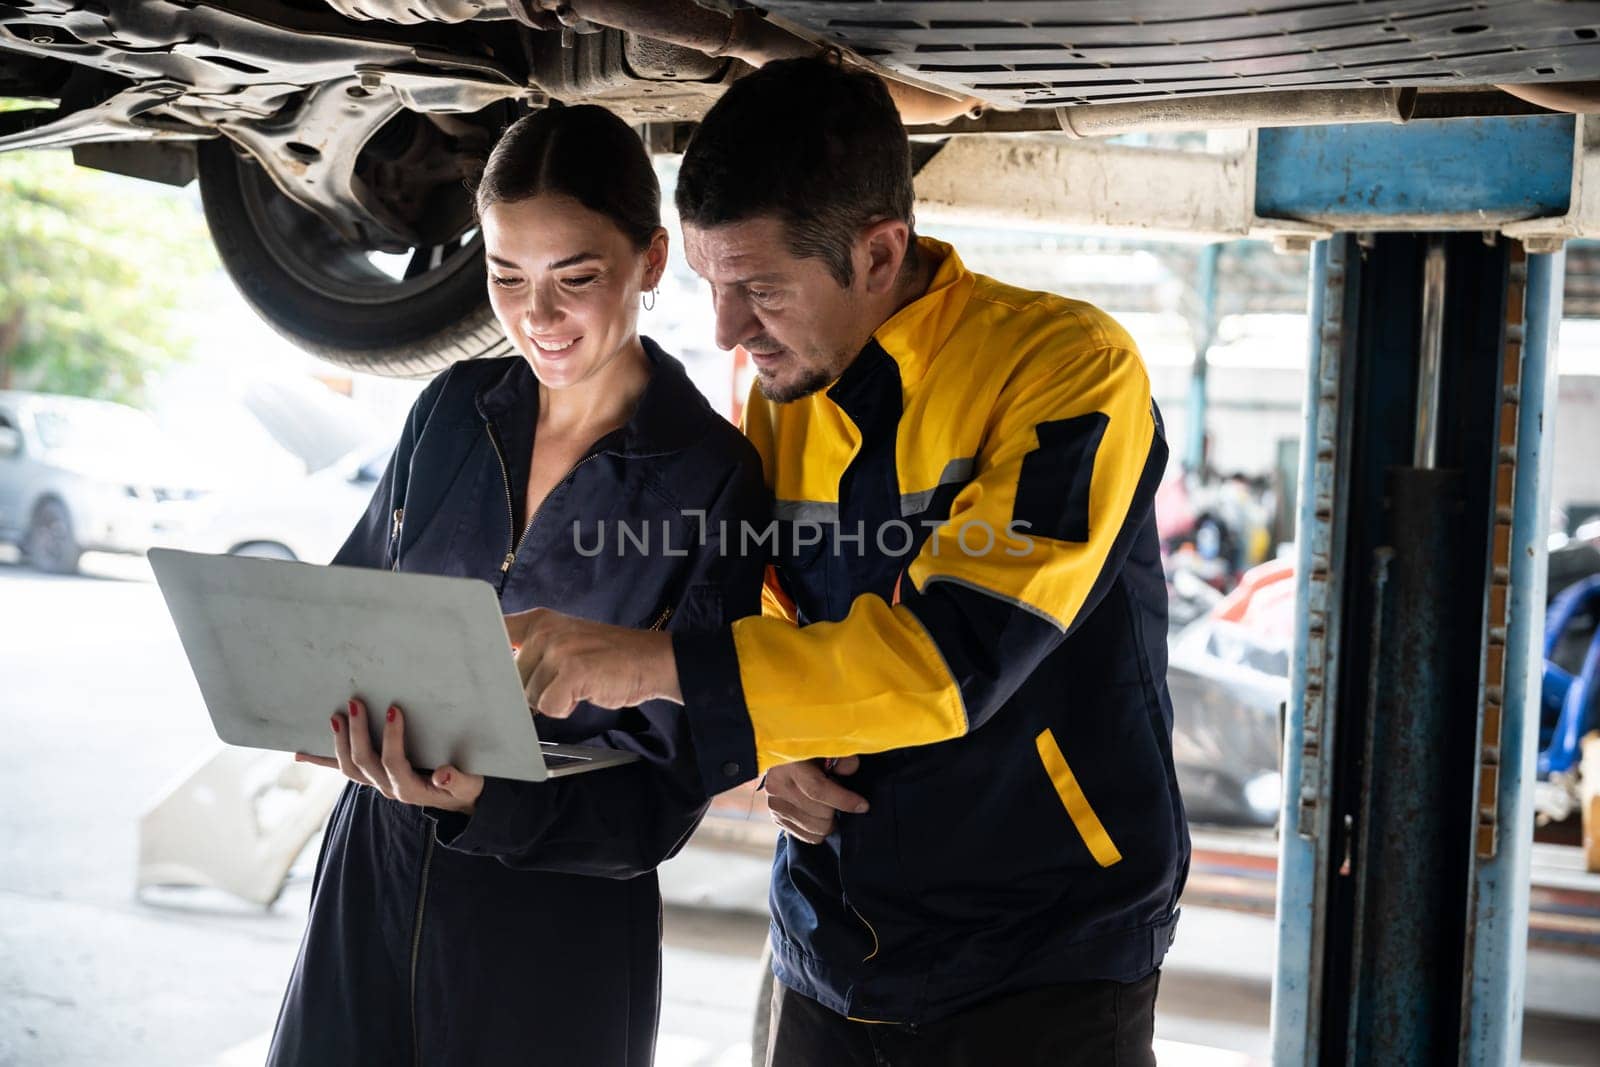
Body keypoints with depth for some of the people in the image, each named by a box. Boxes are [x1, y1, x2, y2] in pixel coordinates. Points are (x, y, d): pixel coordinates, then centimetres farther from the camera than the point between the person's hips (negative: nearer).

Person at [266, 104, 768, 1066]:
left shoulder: (714, 483, -13)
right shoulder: (456, 408, 1)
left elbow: (667, 792, -13)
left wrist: (483, 802, -29)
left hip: (559, 936, -4)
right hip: (374, 874, 4)